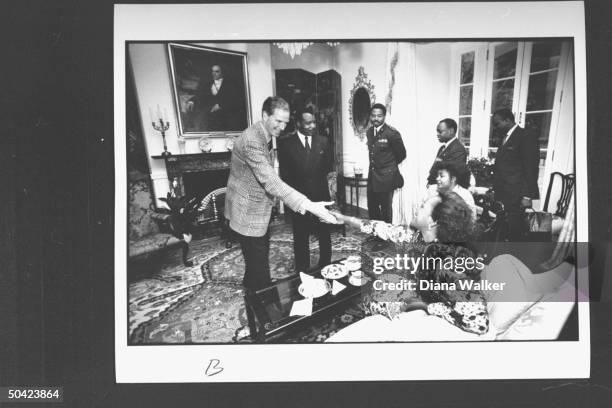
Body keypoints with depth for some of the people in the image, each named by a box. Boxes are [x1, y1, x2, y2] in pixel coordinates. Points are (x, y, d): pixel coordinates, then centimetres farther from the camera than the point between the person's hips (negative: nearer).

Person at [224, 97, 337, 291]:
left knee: (259, 263, 19)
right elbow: (270, 181, -35)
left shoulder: (266, 137, 7)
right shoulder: (251, 140, -26)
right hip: (249, 215, -10)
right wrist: (307, 205, -41)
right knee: (258, 269, -5)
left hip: (261, 212, 10)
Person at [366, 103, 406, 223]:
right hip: (372, 177, 6)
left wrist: (390, 165, 9)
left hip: (386, 178, -6)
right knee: (372, 209, 11)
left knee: (386, 209, 3)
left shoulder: (392, 133, -14)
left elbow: (401, 154, -3)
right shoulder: (369, 132, 7)